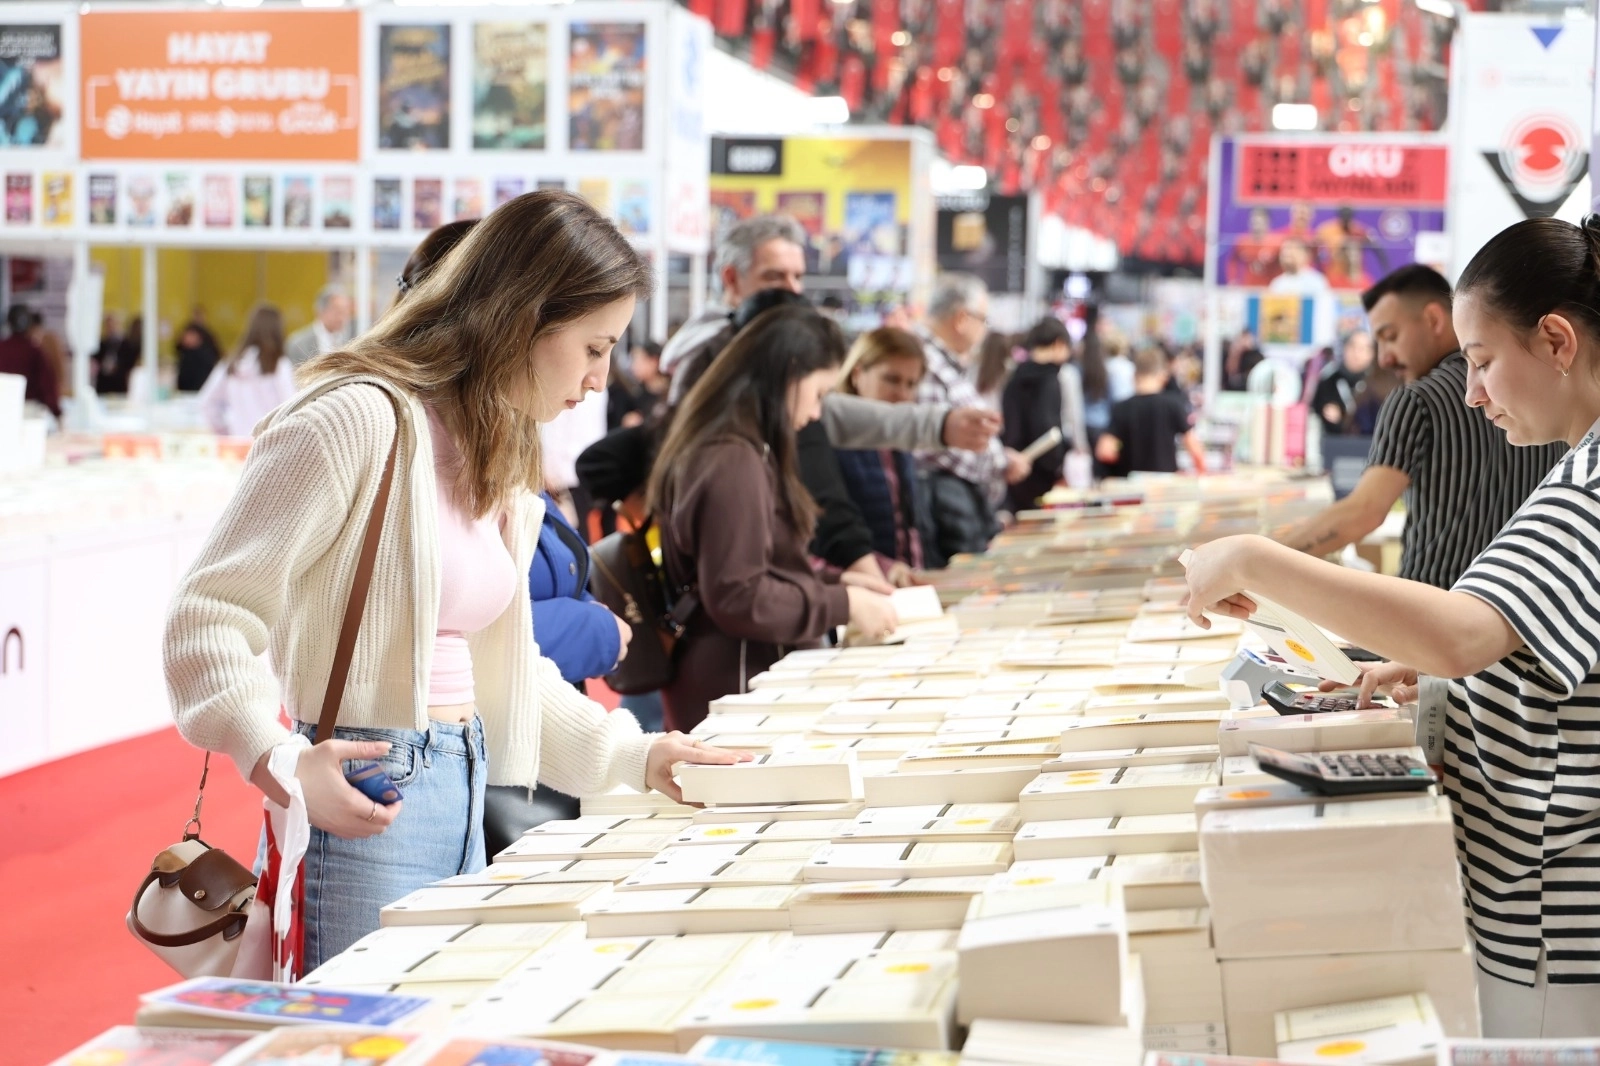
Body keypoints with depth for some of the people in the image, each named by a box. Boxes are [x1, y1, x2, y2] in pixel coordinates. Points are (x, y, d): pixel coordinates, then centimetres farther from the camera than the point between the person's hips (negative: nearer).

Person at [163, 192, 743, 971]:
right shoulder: (359, 421, -13)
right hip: (362, 808, -9)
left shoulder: (499, 461, 16)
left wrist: (635, 757, 14)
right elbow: (209, 614, -15)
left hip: (462, 797, 9)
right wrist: (278, 763, -28)